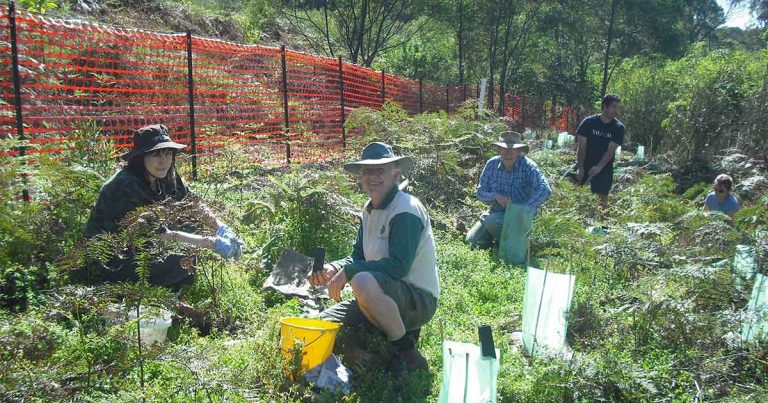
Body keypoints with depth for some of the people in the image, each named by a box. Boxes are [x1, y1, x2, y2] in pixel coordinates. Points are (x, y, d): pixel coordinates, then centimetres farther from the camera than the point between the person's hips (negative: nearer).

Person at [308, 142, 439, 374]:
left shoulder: (406, 209, -17)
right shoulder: (370, 210, 9)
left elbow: (399, 266, -27)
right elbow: (358, 258, 10)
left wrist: (348, 272, -24)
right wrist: (333, 269, -11)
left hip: (419, 299, -8)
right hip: (385, 298, 8)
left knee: (364, 282, -37)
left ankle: (407, 354, -16)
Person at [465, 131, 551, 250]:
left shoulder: (527, 166, -18)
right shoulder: (492, 164, -6)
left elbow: (545, 190, -30)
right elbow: (480, 192, -1)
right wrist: (496, 196, -22)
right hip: (496, 211, 5)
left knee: (491, 221, -32)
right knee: (472, 240, -9)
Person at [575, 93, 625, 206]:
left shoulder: (619, 127, -7)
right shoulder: (588, 122, -7)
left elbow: (611, 150, -13)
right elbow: (582, 146, -7)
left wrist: (599, 167, -26)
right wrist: (580, 167, -13)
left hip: (604, 168, 0)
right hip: (585, 164, 0)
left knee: (602, 198, 0)